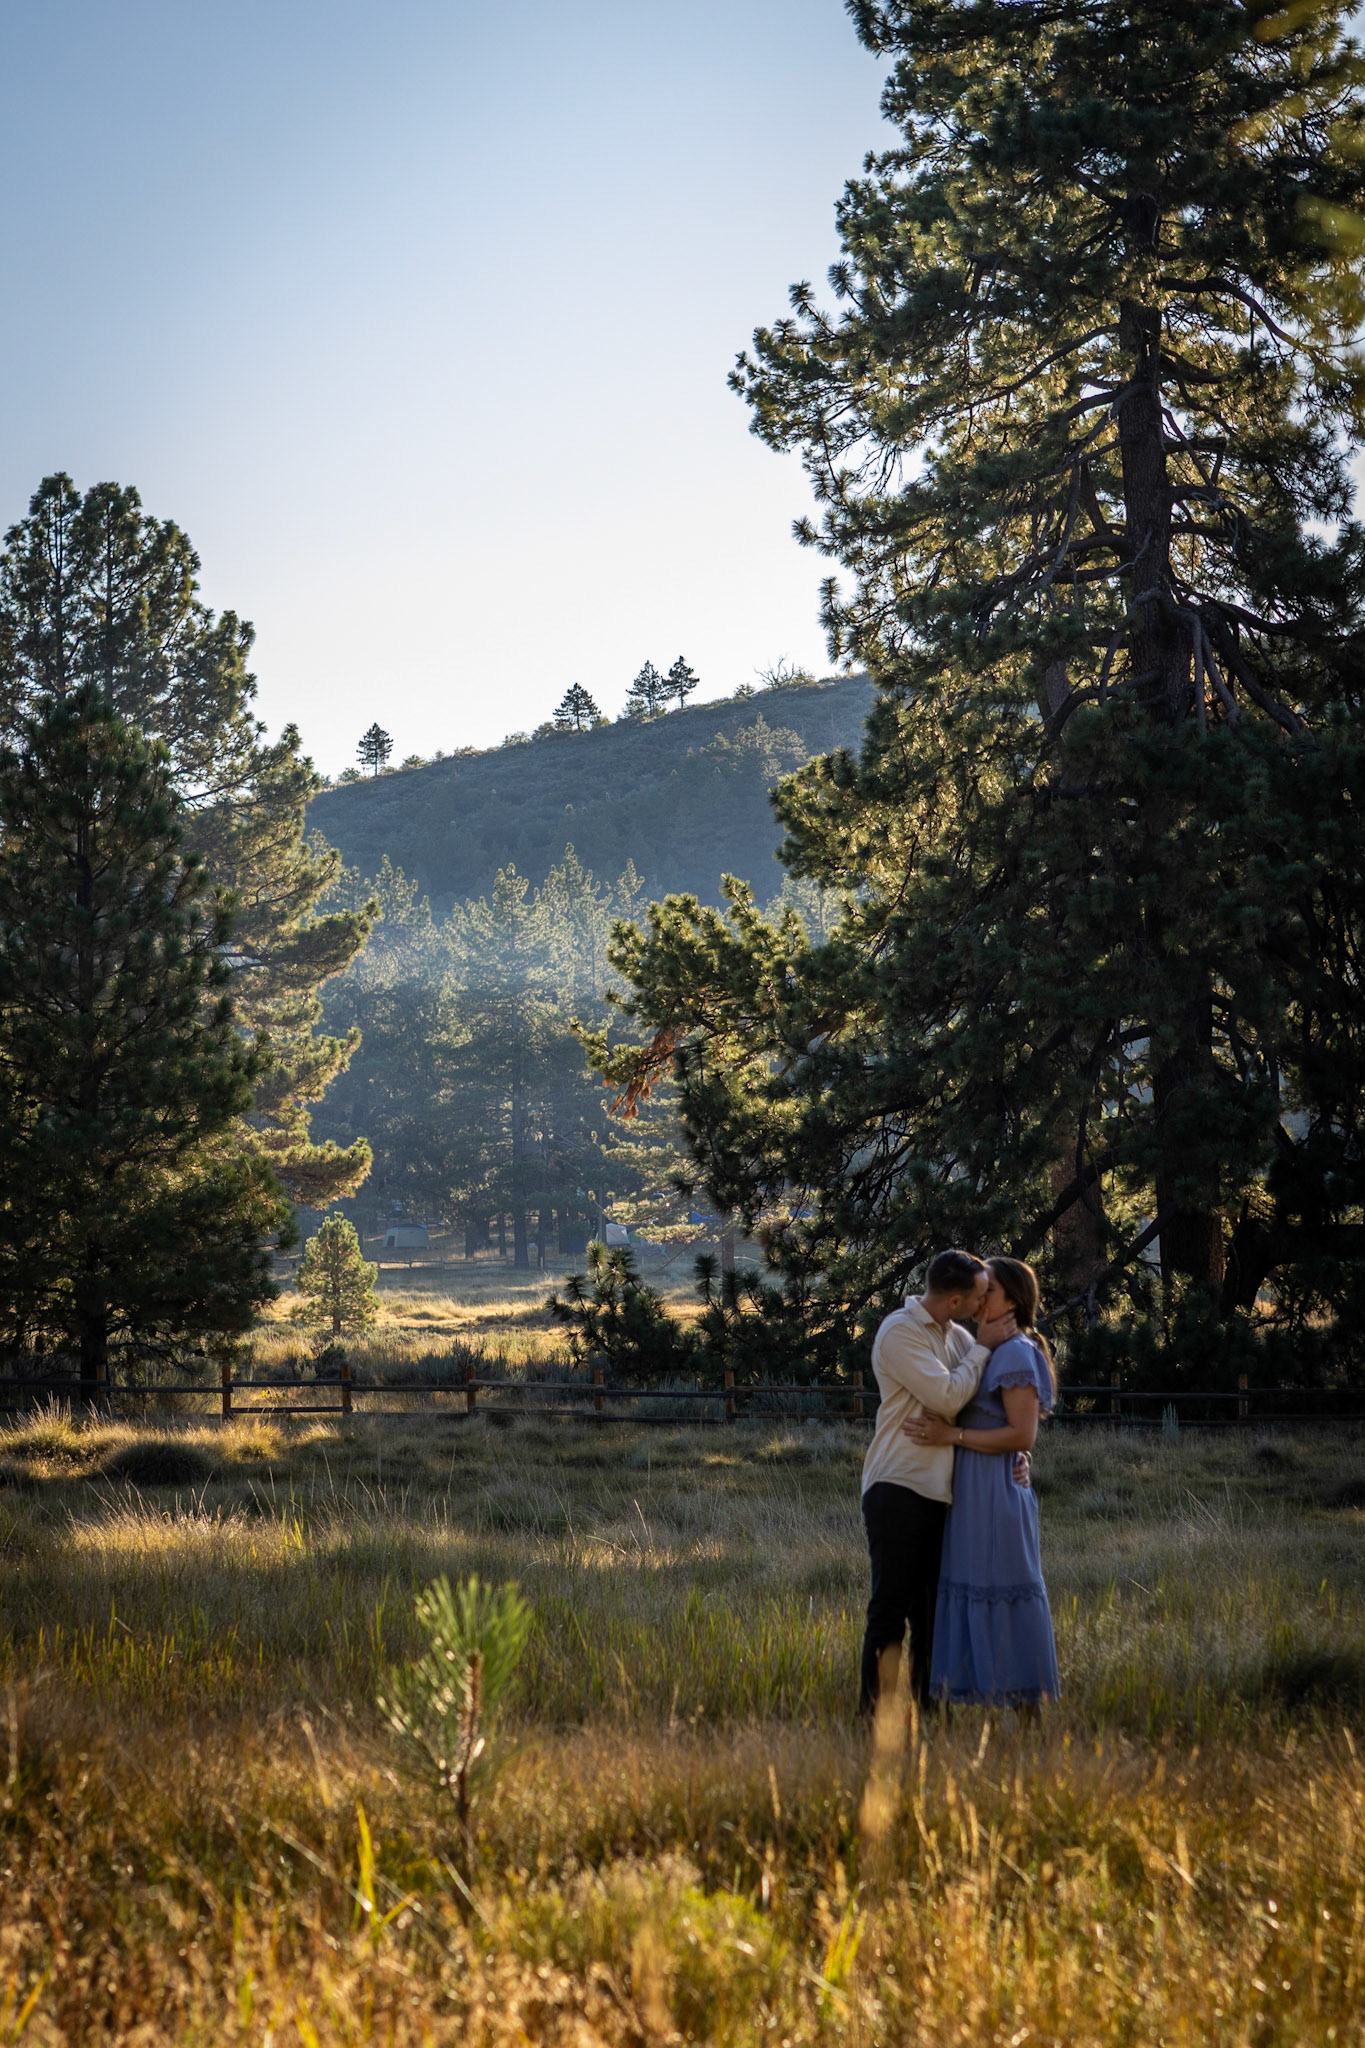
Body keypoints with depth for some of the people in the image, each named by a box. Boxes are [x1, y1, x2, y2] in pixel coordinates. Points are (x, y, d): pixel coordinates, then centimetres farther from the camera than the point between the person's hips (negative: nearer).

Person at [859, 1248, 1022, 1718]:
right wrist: (983, 1348, -8)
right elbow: (947, 1397, -19)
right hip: (898, 1490, -8)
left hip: (940, 1494, 8)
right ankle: (874, 1711, -2)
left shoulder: (958, 1337, 11)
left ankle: (925, 1707, 18)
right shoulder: (900, 1332, -12)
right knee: (890, 1608, -6)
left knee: (931, 1609, 12)